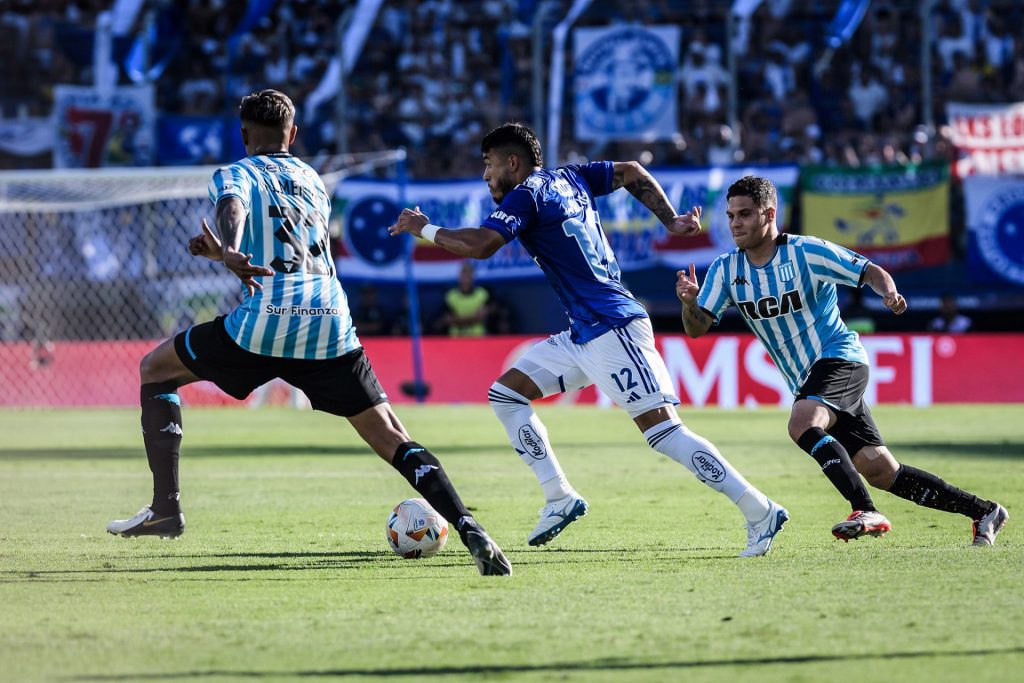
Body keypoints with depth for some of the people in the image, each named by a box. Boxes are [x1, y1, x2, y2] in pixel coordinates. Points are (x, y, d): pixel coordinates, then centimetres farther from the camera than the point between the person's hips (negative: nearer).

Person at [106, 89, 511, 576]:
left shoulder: (235, 175, 12)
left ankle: (166, 507, 10)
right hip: (331, 325, 4)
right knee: (393, 442, 2)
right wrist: (221, 252, 46)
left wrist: (229, 253, -34)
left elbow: (233, 209, -14)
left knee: (155, 368, 20)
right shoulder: (315, 182, 28)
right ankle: (470, 531, -19)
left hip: (264, 324, -4)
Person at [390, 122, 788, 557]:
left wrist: (423, 229, -7)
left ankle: (761, 514, -14)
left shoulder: (526, 195, -9)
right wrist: (671, 221, 21)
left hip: (611, 330, -10)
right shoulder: (567, 177, 17)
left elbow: (479, 245, -21)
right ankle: (560, 499, 9)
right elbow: (631, 173, 25)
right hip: (583, 336, 10)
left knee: (663, 430, -14)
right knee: (504, 394, 11)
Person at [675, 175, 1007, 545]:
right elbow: (697, 327, -4)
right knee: (879, 470, 3)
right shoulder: (725, 270, 2)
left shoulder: (807, 252, -12)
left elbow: (870, 271, -9)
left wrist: (889, 292, -31)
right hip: (805, 381, 6)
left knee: (802, 425, -34)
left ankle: (866, 512, -34)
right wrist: (689, 302, -26)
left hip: (839, 358, -6)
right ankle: (984, 511, 13)